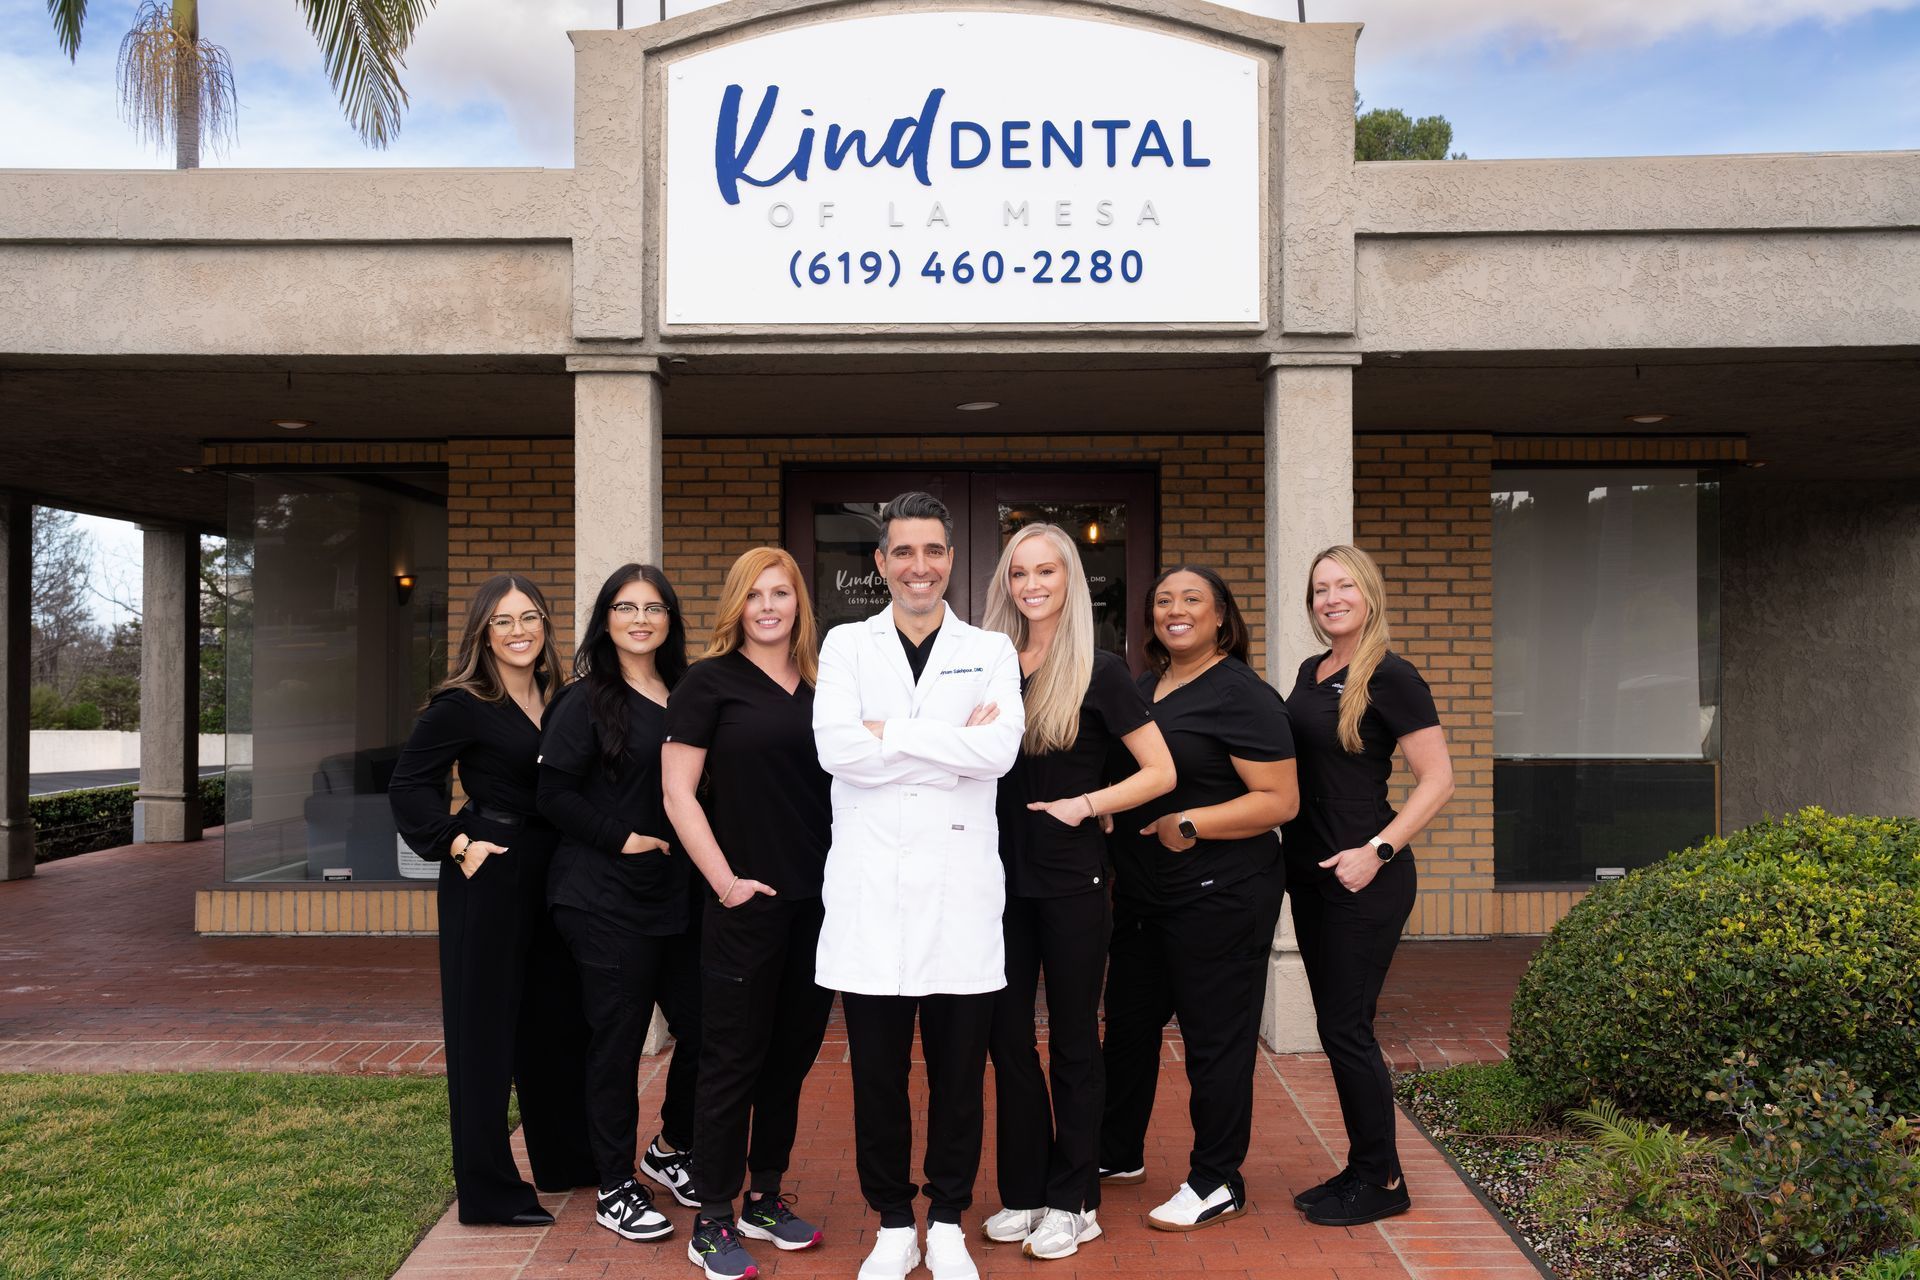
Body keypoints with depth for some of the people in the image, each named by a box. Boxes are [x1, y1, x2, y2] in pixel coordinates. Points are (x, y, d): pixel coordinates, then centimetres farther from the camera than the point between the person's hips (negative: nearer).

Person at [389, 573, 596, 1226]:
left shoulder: (559, 699, 9)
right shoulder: (462, 704, -9)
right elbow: (407, 785, -8)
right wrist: (456, 842, -15)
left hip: (552, 876, 7)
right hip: (490, 878, -7)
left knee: (557, 1017, 17)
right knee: (485, 1029, 3)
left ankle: (565, 1159, 34)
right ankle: (488, 1190, 15)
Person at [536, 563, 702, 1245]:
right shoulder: (586, 700, -4)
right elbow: (555, 793, -9)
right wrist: (621, 837, -14)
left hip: (679, 895, 5)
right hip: (607, 899, -5)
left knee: (701, 1028, 7)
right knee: (617, 1041, 2)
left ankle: (671, 1149, 32)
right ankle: (615, 1189, 18)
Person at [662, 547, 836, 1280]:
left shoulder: (820, 685, 10)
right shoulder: (711, 680, -4)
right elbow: (677, 790, -8)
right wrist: (724, 880, -12)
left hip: (819, 899, 5)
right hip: (749, 902, -5)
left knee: (793, 1053, 14)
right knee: (734, 1058, 3)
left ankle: (765, 1200, 29)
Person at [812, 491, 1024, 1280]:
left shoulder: (990, 650, 7)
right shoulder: (847, 646, 7)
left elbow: (1001, 749, -11)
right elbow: (835, 747, -11)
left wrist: (890, 733, -11)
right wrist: (955, 744, -10)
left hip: (960, 886, 0)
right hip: (869, 888, 0)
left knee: (959, 1072, 9)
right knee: (877, 1072, 9)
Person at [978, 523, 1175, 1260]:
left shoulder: (1099, 672, -6)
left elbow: (1161, 772, -7)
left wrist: (1082, 805, -15)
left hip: (1071, 880, -4)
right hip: (1003, 874, 4)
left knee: (1072, 1041, 7)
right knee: (1006, 1037, 10)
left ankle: (1073, 1203, 21)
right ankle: (1023, 1191, 25)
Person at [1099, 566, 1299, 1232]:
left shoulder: (1241, 694, -12)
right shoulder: (1139, 689, 12)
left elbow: (1281, 800, -16)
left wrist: (1190, 824, -22)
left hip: (1220, 897, -8)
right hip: (1141, 896, 8)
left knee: (1215, 1038, 3)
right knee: (1128, 1023, 18)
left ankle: (1217, 1183, 19)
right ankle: (1119, 1154, 36)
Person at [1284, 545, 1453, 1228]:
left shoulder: (1391, 677, -11)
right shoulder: (1311, 672, 11)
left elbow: (1437, 778, -14)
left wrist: (1377, 851, -20)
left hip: (1364, 881, -8)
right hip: (1309, 872, 8)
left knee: (1345, 1026, -2)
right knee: (1337, 1025, 13)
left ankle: (1383, 1182, 14)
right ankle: (1360, 1168, 26)